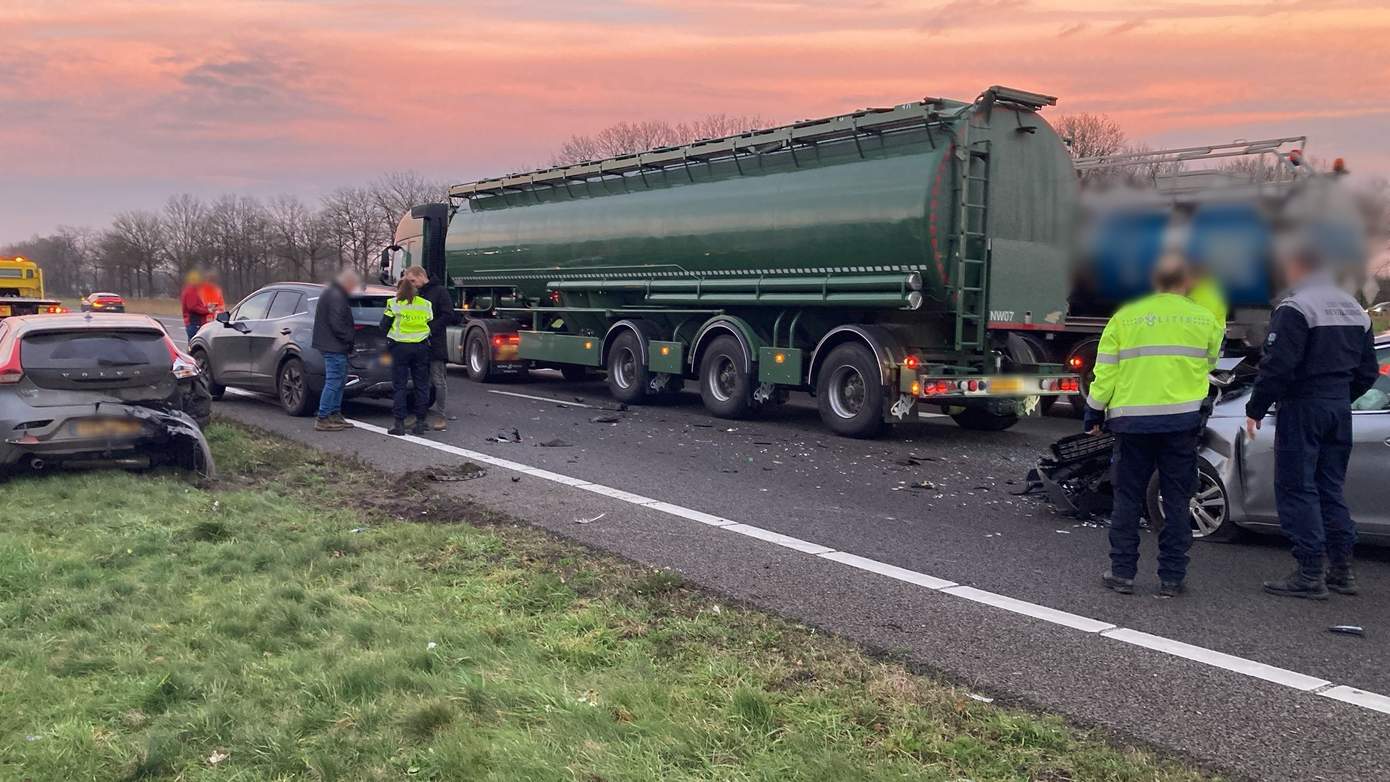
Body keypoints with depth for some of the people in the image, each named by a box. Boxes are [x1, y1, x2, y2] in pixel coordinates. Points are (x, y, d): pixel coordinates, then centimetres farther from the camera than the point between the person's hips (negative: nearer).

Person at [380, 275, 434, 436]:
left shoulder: (393, 304, -4)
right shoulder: (426, 304, 6)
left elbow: (384, 325, -1)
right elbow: (431, 325, 10)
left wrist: (389, 339, 16)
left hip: (400, 347, -3)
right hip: (421, 347, 3)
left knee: (400, 386, 2)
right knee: (421, 385, 8)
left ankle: (399, 423, 0)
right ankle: (420, 422, 10)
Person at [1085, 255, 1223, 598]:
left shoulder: (1124, 318, 0)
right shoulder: (1204, 318, 3)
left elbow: (1105, 371, 0)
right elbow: (1210, 363, 15)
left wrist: (1094, 413, 8)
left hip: (1132, 422, 0)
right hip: (1182, 421, 0)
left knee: (1127, 498, 8)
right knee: (1176, 500, 7)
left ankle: (1122, 573, 10)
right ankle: (1172, 578, 10)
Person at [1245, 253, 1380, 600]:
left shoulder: (1295, 308, -13)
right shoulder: (1354, 308, 14)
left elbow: (1277, 367, -19)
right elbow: (1367, 371, 17)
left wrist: (1255, 410, -12)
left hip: (1302, 406, -8)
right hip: (1340, 409, 8)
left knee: (1296, 490, -3)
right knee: (1330, 489, 15)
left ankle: (1310, 575, -4)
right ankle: (1342, 569, 18)